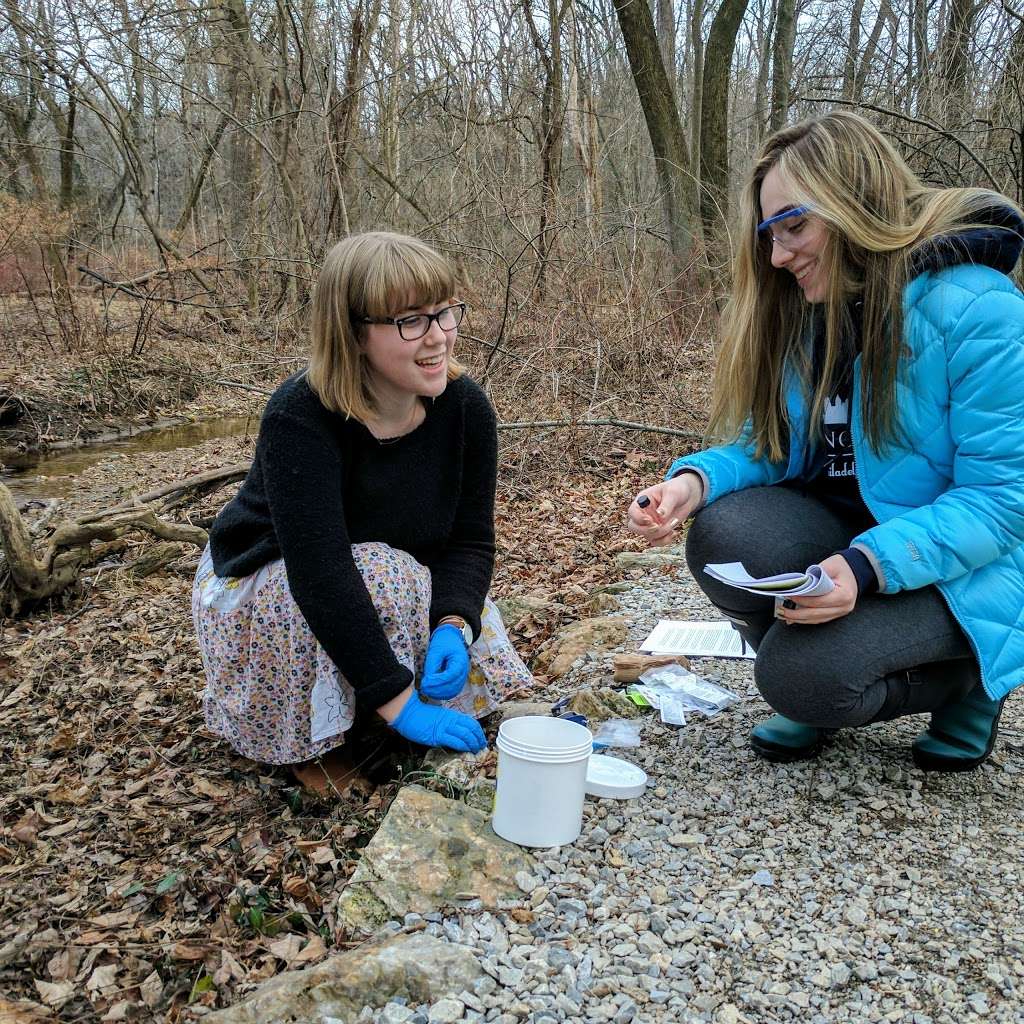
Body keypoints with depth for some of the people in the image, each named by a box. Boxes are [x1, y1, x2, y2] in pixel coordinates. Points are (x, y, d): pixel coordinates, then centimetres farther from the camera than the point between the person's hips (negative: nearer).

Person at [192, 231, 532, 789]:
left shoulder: (465, 406, -16)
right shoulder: (299, 419, -32)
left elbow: (469, 539, -11)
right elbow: (320, 575, -39)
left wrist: (453, 627, -30)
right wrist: (399, 702, -41)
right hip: (265, 586, -5)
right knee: (384, 576, -34)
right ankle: (311, 742, -10)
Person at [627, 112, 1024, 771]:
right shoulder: (804, 312, 0)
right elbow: (766, 446, 3)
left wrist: (868, 565, -35)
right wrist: (696, 480, -19)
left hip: (966, 570, -6)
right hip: (850, 532, 6)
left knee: (803, 676, -26)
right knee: (725, 538, -23)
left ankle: (969, 680, 6)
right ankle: (819, 701, 5)